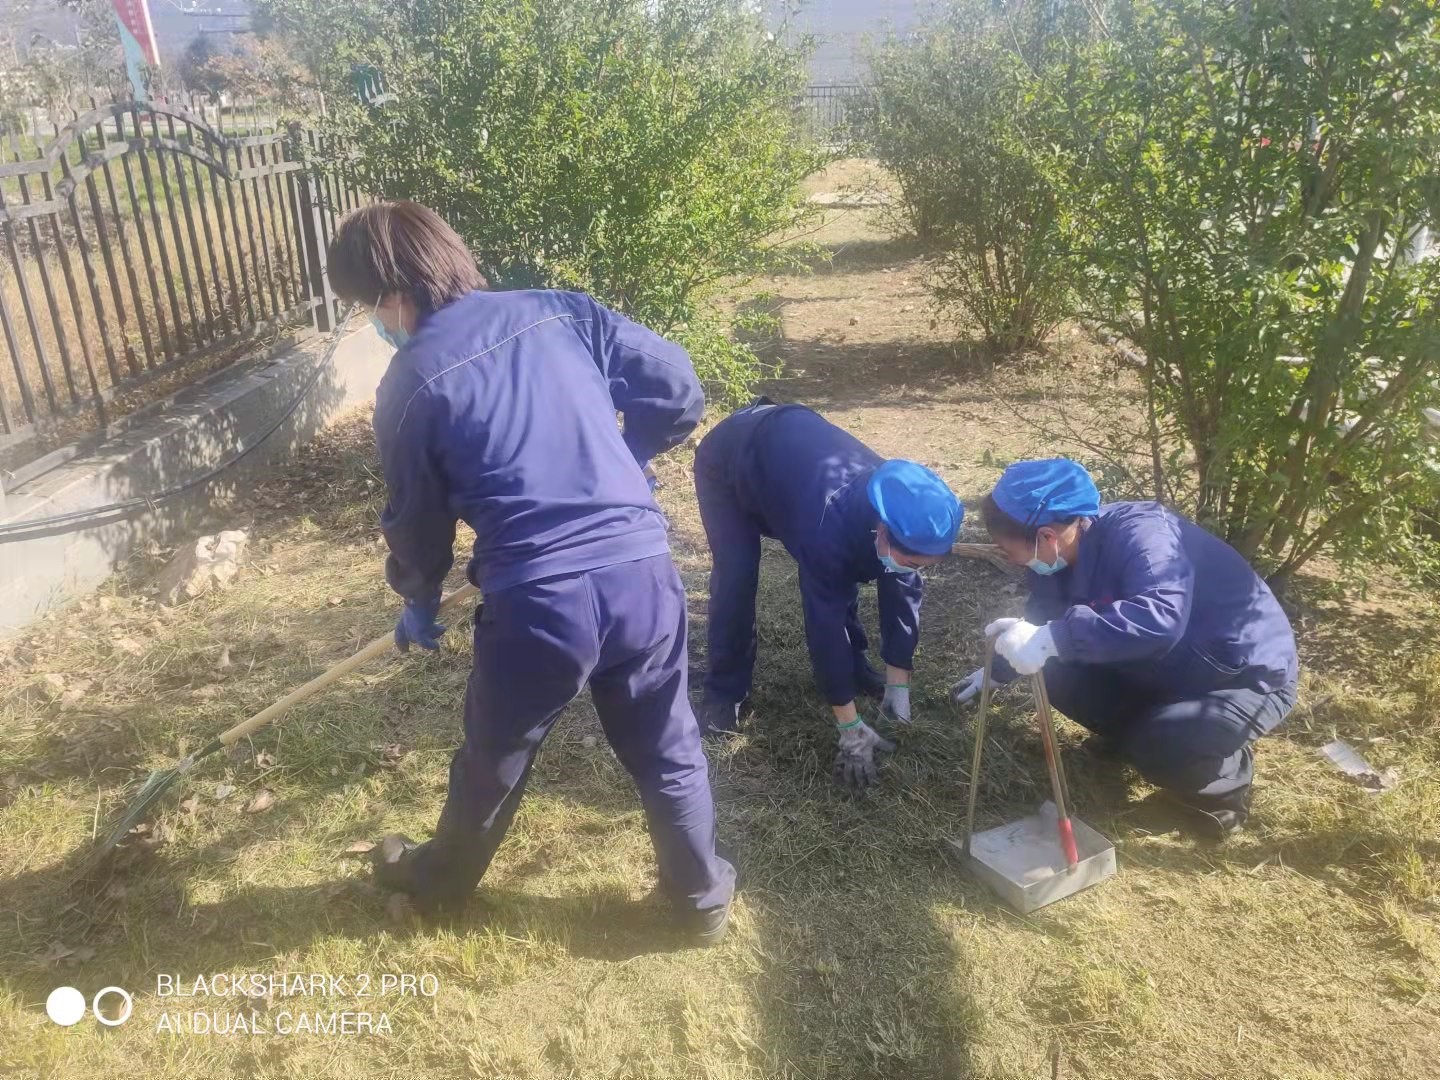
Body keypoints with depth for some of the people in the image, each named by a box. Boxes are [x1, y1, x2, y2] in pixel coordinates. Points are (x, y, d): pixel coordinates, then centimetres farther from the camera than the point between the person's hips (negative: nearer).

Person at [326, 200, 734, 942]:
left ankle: (439, 881, 51)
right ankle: (704, 897, 40)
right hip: (642, 572, 3)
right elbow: (677, 389, 5)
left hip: (536, 603, -2)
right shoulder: (561, 310, 5)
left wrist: (418, 605, 30)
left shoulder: (411, 386, 0)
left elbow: (418, 522, 10)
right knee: (668, 751, 22)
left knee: (492, 763, 23)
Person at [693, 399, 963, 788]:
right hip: (727, 459, -6)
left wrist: (899, 684, -8)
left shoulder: (901, 513, -23)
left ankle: (853, 666, 21)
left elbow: (903, 590, -12)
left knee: (841, 575, 1)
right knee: (736, 577, -16)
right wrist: (851, 729, -29)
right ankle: (723, 691, 3)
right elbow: (824, 620, -36)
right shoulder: (830, 524, -43)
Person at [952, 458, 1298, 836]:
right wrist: (1001, 667, 23)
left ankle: (1228, 777, 2)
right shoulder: (1066, 554, -6)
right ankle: (1136, 732, 19)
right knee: (1060, 673, -5)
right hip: (1177, 667, 8)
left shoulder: (1139, 534, -32)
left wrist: (1053, 639, -51)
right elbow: (1046, 620, 15)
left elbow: (1160, 618, -50)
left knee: (1161, 748, -32)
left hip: (1251, 673, -8)